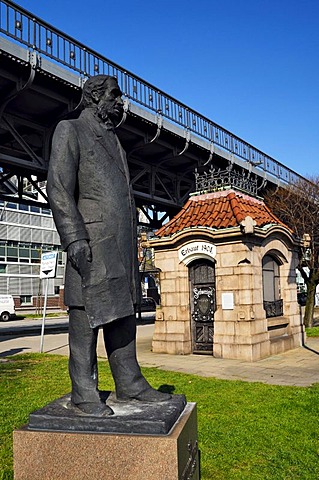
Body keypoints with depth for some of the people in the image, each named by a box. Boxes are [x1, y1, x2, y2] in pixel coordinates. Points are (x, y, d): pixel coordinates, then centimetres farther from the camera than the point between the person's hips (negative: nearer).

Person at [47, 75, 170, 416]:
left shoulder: (114, 143, 26)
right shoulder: (70, 131, 3)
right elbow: (58, 187, -9)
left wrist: (132, 247, 18)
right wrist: (74, 238, -19)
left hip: (122, 246, 8)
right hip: (91, 243, -8)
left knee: (123, 314, 9)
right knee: (86, 317, -2)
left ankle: (129, 383, 17)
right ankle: (84, 392, 8)